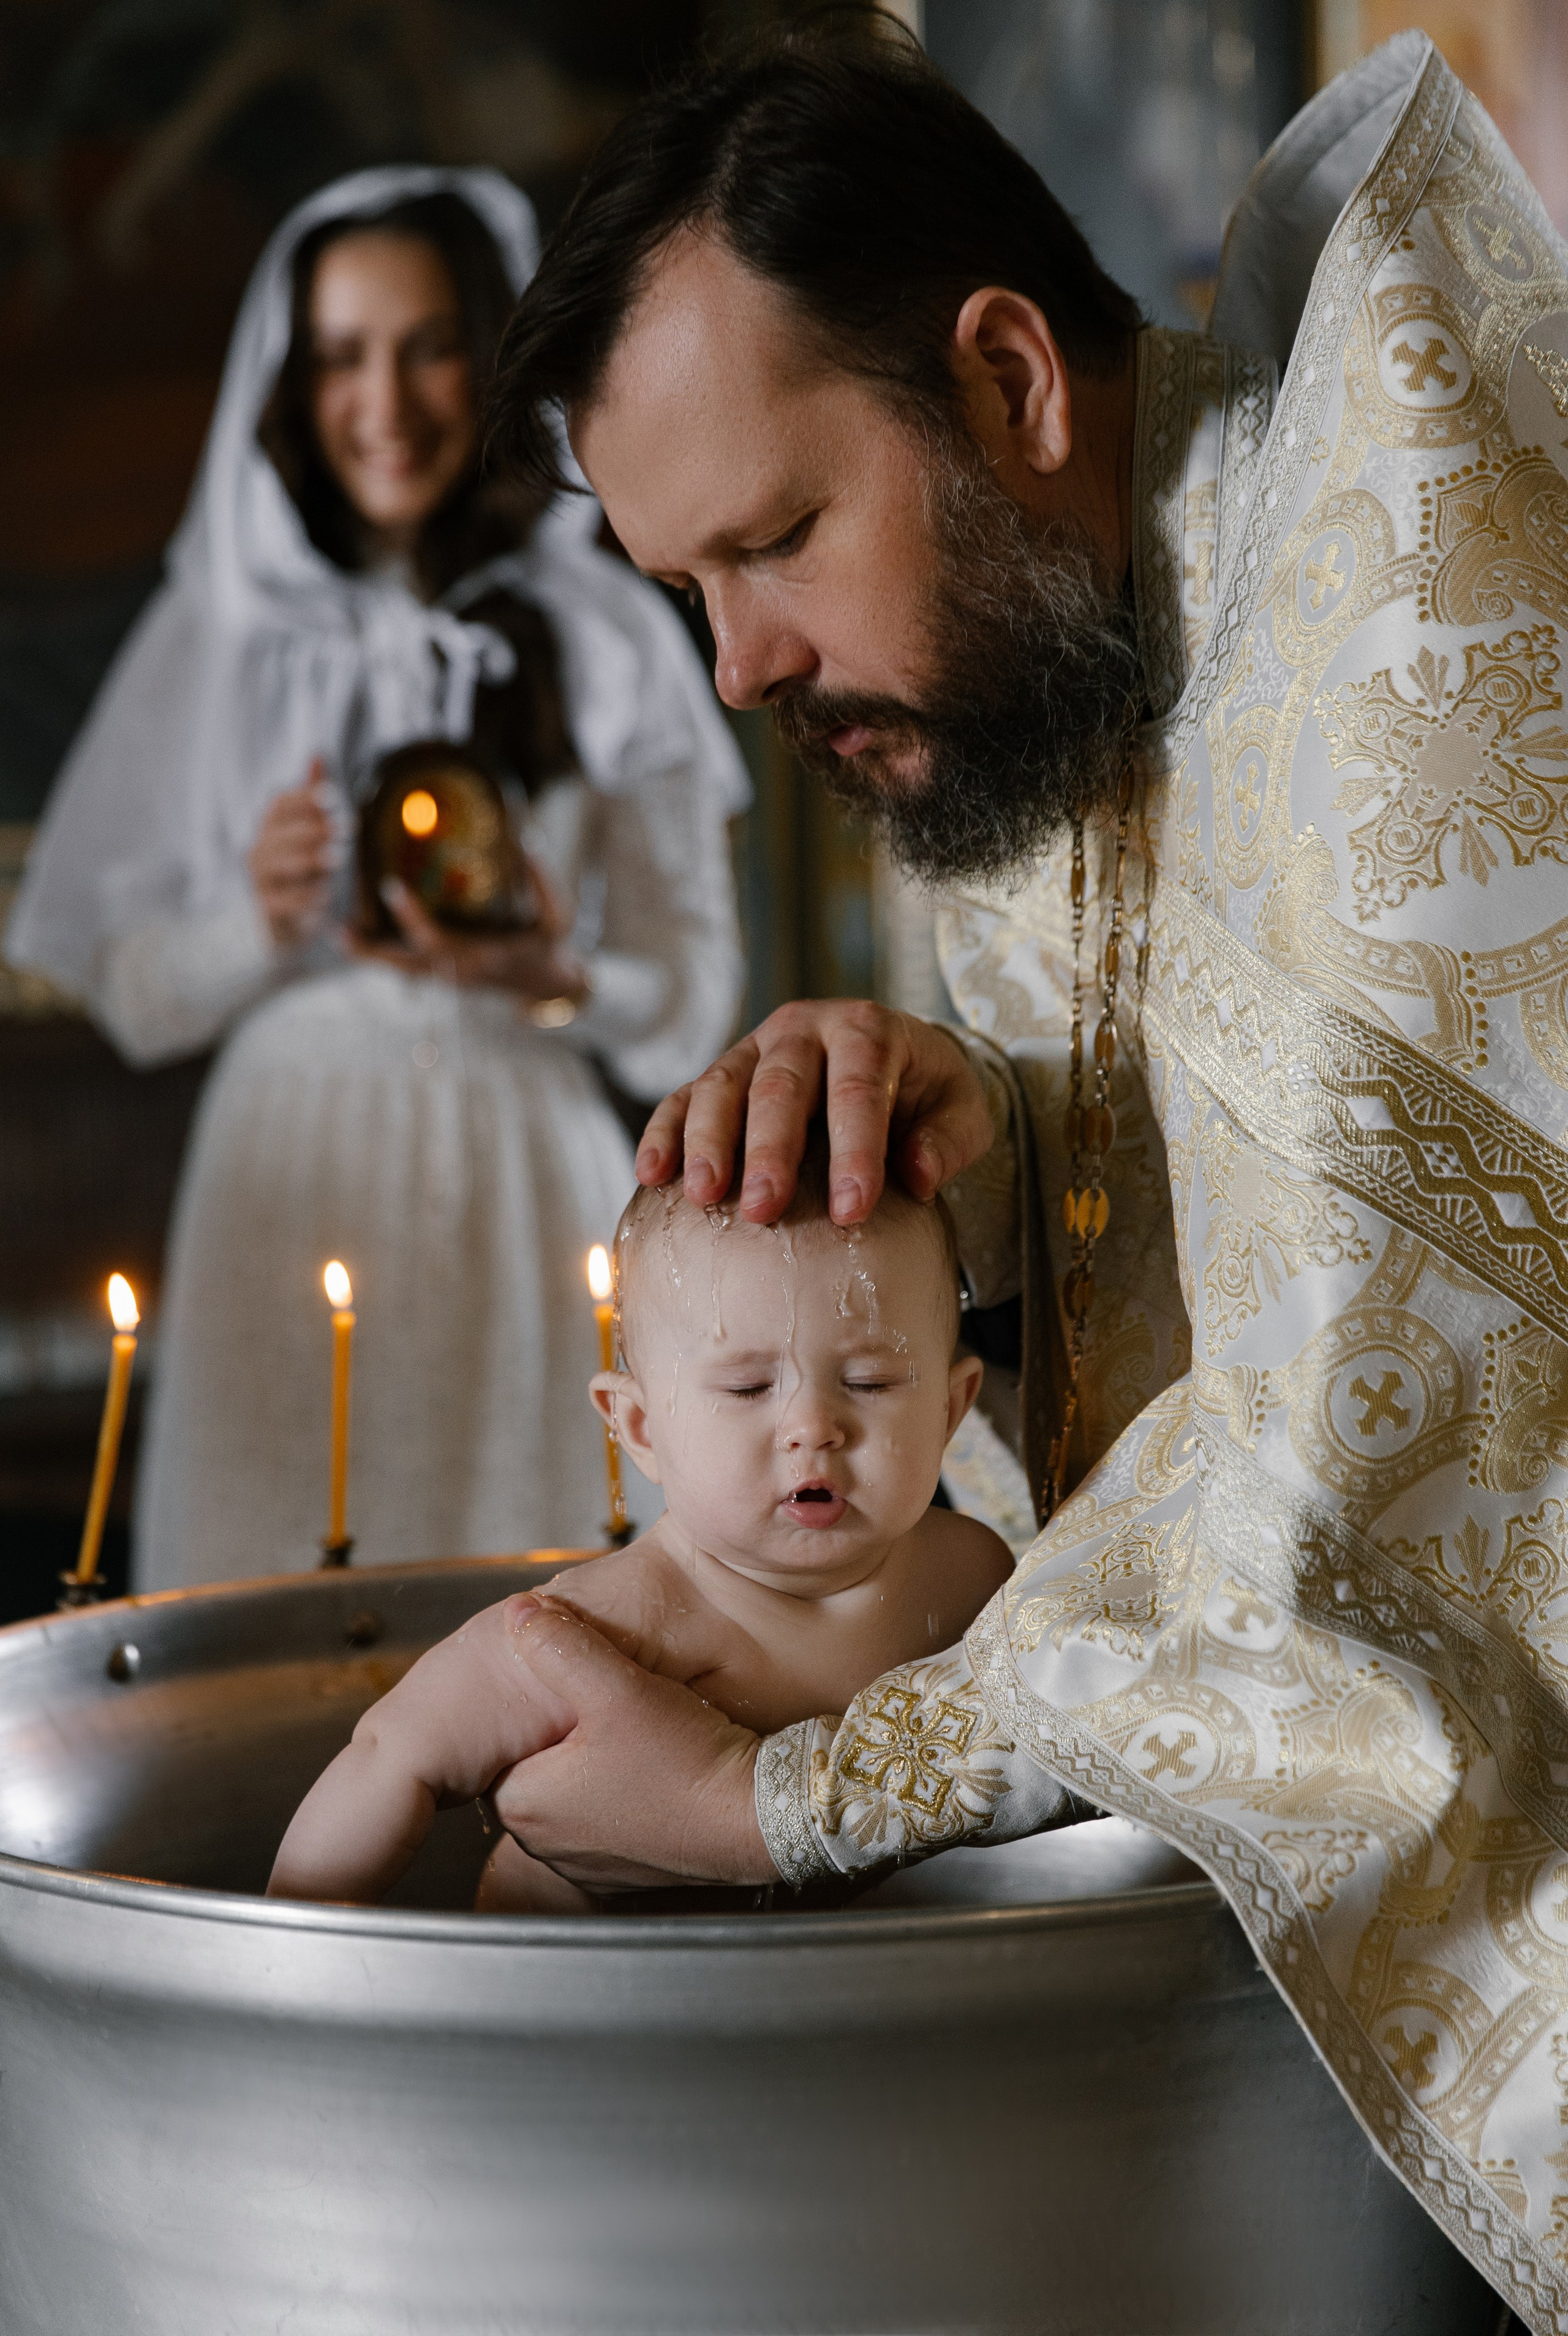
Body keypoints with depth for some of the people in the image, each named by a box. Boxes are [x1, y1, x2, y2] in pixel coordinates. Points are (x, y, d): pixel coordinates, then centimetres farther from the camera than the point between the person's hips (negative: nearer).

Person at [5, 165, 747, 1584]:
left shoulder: (605, 638, 4)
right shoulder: (220, 635, 8)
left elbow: (696, 1008, 3)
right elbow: (131, 993, 9)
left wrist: (560, 981, -16)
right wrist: (255, 924, -10)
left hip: (525, 1190, -1)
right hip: (292, 1186, 1)